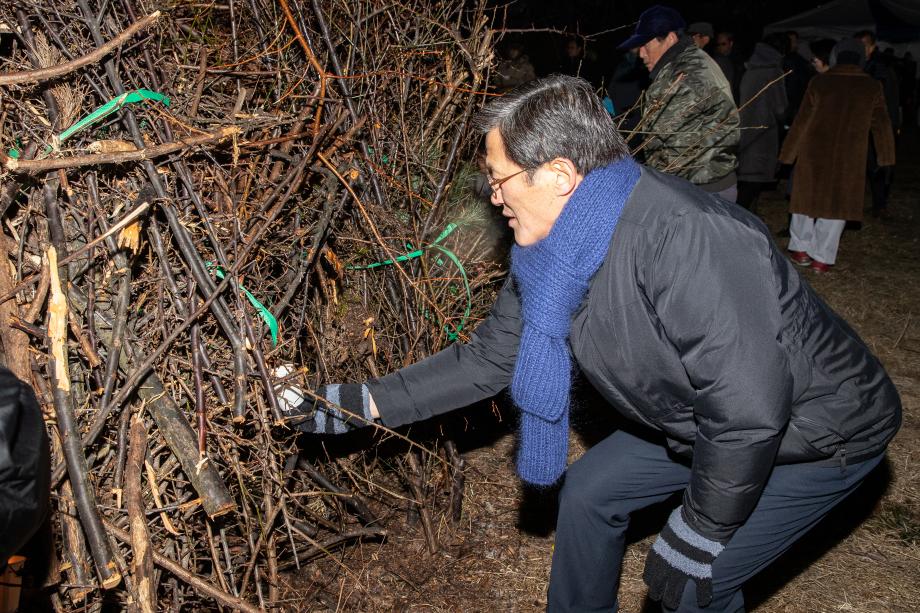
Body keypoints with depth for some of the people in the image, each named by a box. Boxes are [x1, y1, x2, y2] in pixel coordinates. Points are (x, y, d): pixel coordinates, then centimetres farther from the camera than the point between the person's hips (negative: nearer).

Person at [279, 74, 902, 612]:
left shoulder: (686, 239, -37)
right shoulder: (553, 252, -8)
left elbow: (750, 412, -35)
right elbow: (490, 356, 0)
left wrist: (695, 538, -22)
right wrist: (366, 403, -3)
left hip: (819, 431, -8)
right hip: (702, 421, 8)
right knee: (589, 491, 11)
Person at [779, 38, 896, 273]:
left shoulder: (819, 81, -3)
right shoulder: (872, 87, 1)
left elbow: (802, 120, -2)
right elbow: (881, 124, 6)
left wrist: (788, 152, 5)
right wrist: (886, 156, 17)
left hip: (814, 153, 0)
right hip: (850, 157, 0)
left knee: (808, 195, 15)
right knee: (838, 202, 7)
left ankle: (801, 249, 18)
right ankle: (821, 257, 7)